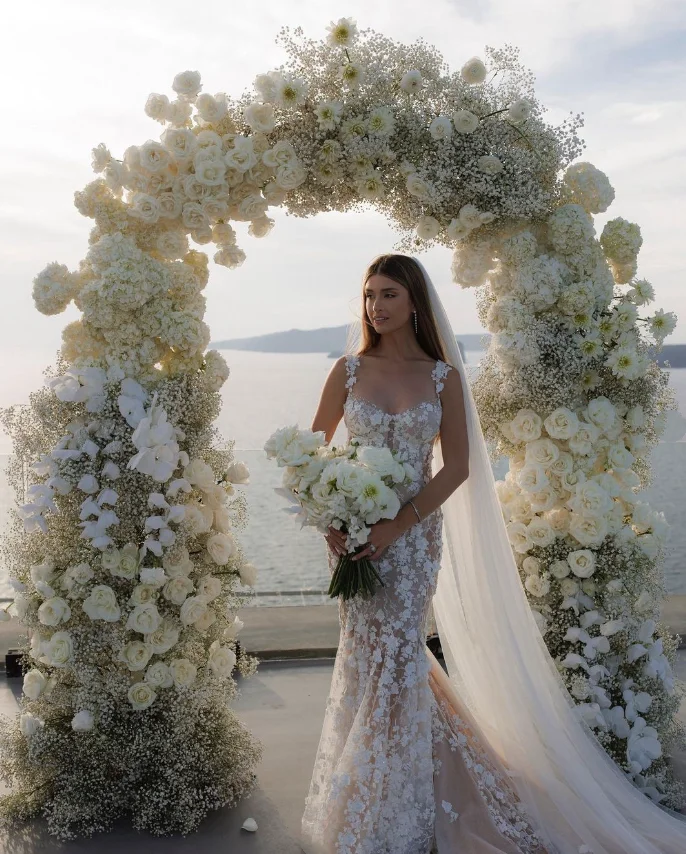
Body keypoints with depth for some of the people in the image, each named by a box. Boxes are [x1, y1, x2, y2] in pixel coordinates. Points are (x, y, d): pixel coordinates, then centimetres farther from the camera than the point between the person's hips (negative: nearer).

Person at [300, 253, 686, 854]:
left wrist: (399, 524, -14)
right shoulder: (349, 370, 2)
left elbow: (457, 466, -4)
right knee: (368, 652, 7)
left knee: (392, 651, 0)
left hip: (414, 532, -1)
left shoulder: (444, 376, -1)